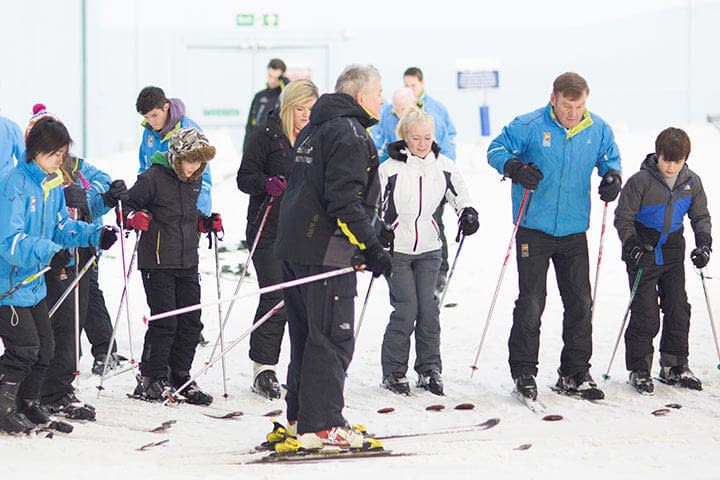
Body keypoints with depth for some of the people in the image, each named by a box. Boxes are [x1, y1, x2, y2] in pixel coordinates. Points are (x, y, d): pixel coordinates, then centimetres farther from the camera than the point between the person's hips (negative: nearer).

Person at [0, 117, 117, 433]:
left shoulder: (52, 184, 7)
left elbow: (63, 227, 15)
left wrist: (94, 236, -3)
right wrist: (48, 252, -40)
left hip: (33, 283, 9)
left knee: (45, 347, 13)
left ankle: (28, 404, 28)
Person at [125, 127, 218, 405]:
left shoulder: (194, 180, 11)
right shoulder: (153, 178, -11)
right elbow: (126, 205, -6)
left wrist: (206, 224, 9)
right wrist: (134, 217, -26)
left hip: (188, 263, 7)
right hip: (158, 263, -7)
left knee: (191, 323, 6)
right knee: (164, 322, -8)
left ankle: (179, 378, 17)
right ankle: (150, 379, 4)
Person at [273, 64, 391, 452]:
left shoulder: (313, 130, 18)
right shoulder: (349, 135, -13)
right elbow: (344, 202, -22)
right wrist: (371, 249, -20)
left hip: (294, 247, 10)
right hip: (325, 251, -10)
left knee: (307, 336, 17)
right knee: (333, 339, -6)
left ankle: (301, 418, 23)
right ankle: (321, 426, -6)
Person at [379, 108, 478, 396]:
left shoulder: (444, 166, 1)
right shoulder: (390, 168, -7)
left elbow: (460, 198, 13)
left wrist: (468, 215, -6)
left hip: (429, 249, 3)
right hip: (396, 248, -3)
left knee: (428, 309, 0)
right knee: (406, 309, -8)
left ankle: (429, 369, 11)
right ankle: (393, 372, 4)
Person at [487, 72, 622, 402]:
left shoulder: (598, 130, 1)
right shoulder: (529, 126, -11)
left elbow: (610, 159, 16)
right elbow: (496, 150, -4)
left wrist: (612, 177, -6)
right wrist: (516, 168, -23)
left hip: (574, 230, 4)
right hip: (534, 229, -4)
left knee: (580, 303, 7)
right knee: (531, 303, -5)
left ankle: (575, 375, 17)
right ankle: (523, 372, 6)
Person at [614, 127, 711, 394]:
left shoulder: (691, 183, 0)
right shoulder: (641, 181, -14)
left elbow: (701, 217, 11)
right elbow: (623, 217, -9)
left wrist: (704, 244, -4)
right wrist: (632, 245, -21)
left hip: (673, 254, 4)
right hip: (643, 254, -4)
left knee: (678, 310, 4)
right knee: (645, 315, -7)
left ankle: (674, 367, 16)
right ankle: (639, 370, 4)